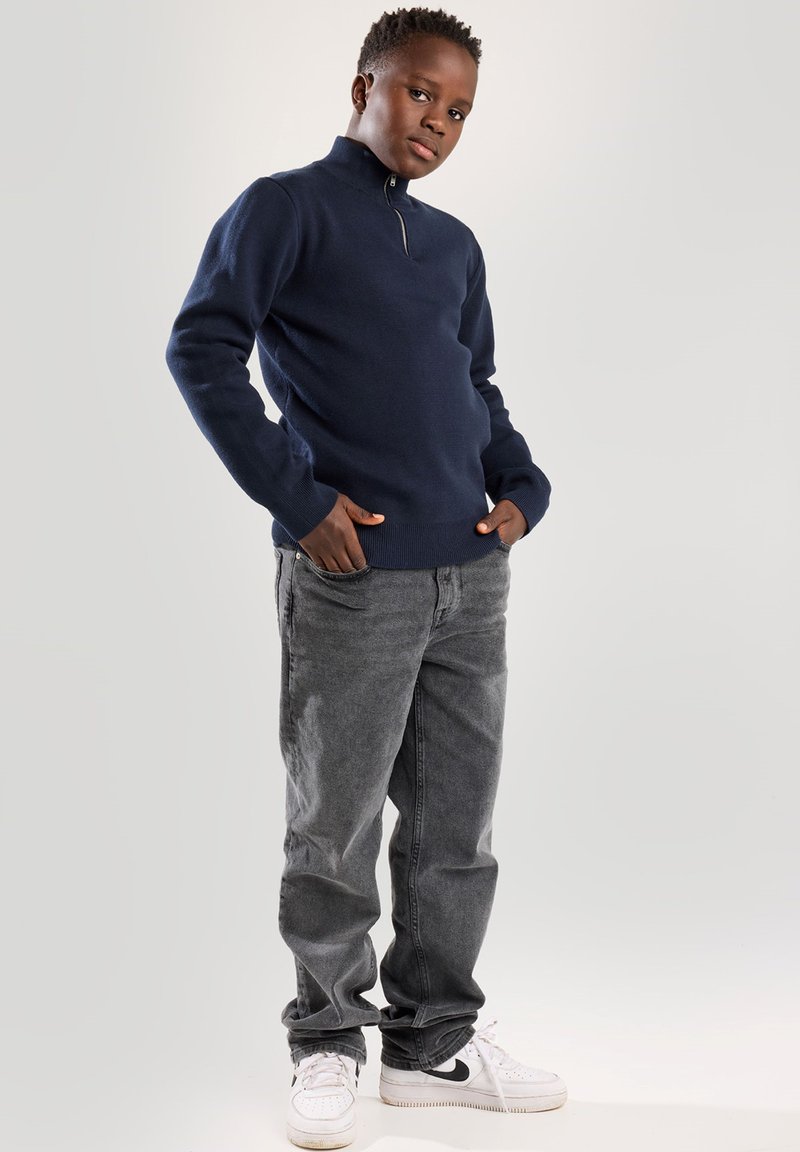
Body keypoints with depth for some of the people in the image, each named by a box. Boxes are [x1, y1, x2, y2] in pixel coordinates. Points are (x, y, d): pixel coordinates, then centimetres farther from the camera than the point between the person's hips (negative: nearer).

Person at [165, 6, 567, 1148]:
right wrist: (295, 495, -14)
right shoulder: (286, 208, -1)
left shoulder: (456, 246, 18)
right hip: (351, 579, -6)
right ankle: (328, 1043, 22)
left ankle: (435, 1040, 27)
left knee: (457, 828, 12)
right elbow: (201, 348, -9)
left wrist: (519, 486, 7)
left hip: (472, 577, 6)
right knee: (336, 833, 4)